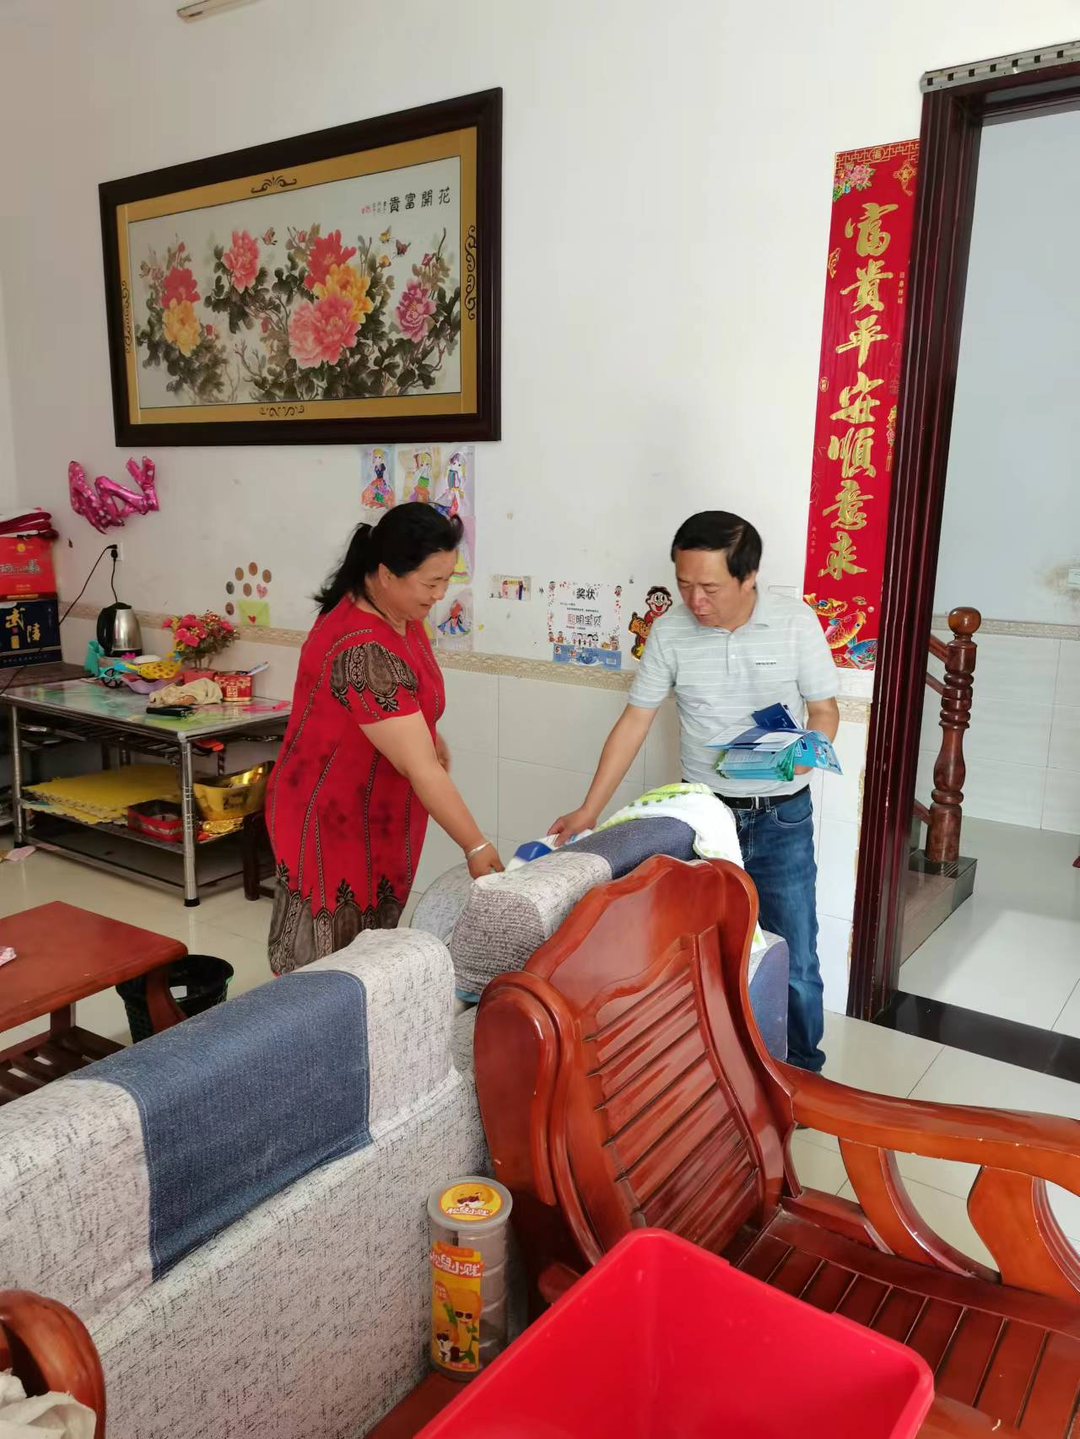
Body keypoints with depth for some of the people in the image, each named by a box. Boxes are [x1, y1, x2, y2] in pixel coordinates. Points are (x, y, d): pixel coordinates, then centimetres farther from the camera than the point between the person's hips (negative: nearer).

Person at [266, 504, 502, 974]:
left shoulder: (399, 613, -2)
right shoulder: (363, 652, -32)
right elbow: (420, 768, -30)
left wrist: (427, 732, 7)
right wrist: (476, 847, -25)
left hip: (376, 815, 9)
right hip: (331, 822, -9)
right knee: (322, 960, 5)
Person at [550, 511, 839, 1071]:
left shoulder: (797, 622, -10)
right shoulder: (670, 632, -7)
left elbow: (824, 709, -1)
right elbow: (635, 721, -3)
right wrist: (589, 810, -6)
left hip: (782, 817, -1)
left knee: (795, 960, 5)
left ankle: (802, 1074, 28)